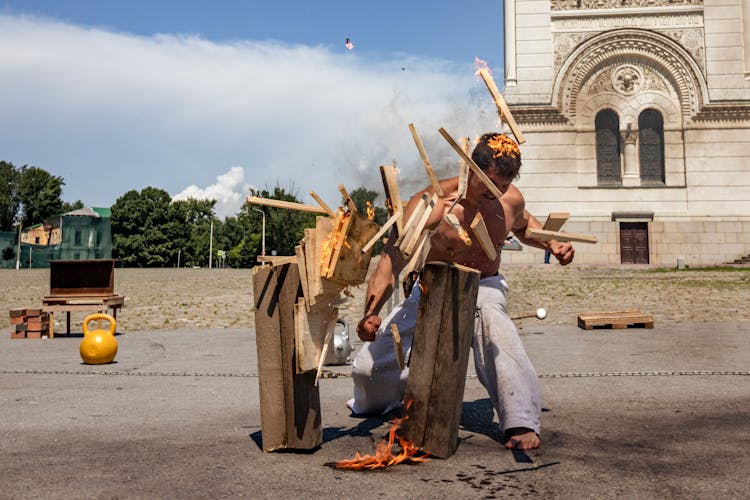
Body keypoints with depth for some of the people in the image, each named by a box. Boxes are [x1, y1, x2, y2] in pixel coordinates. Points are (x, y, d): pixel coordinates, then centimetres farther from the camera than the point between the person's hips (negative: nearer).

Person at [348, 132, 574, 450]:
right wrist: (371, 314, -44)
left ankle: (522, 423, -35)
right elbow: (391, 261, -30)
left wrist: (552, 245, -3)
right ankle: (377, 402, 39)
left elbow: (523, 225, 17)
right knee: (367, 367, -2)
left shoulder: (511, 201, -11)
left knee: (490, 318, -41)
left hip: (484, 288, 1)